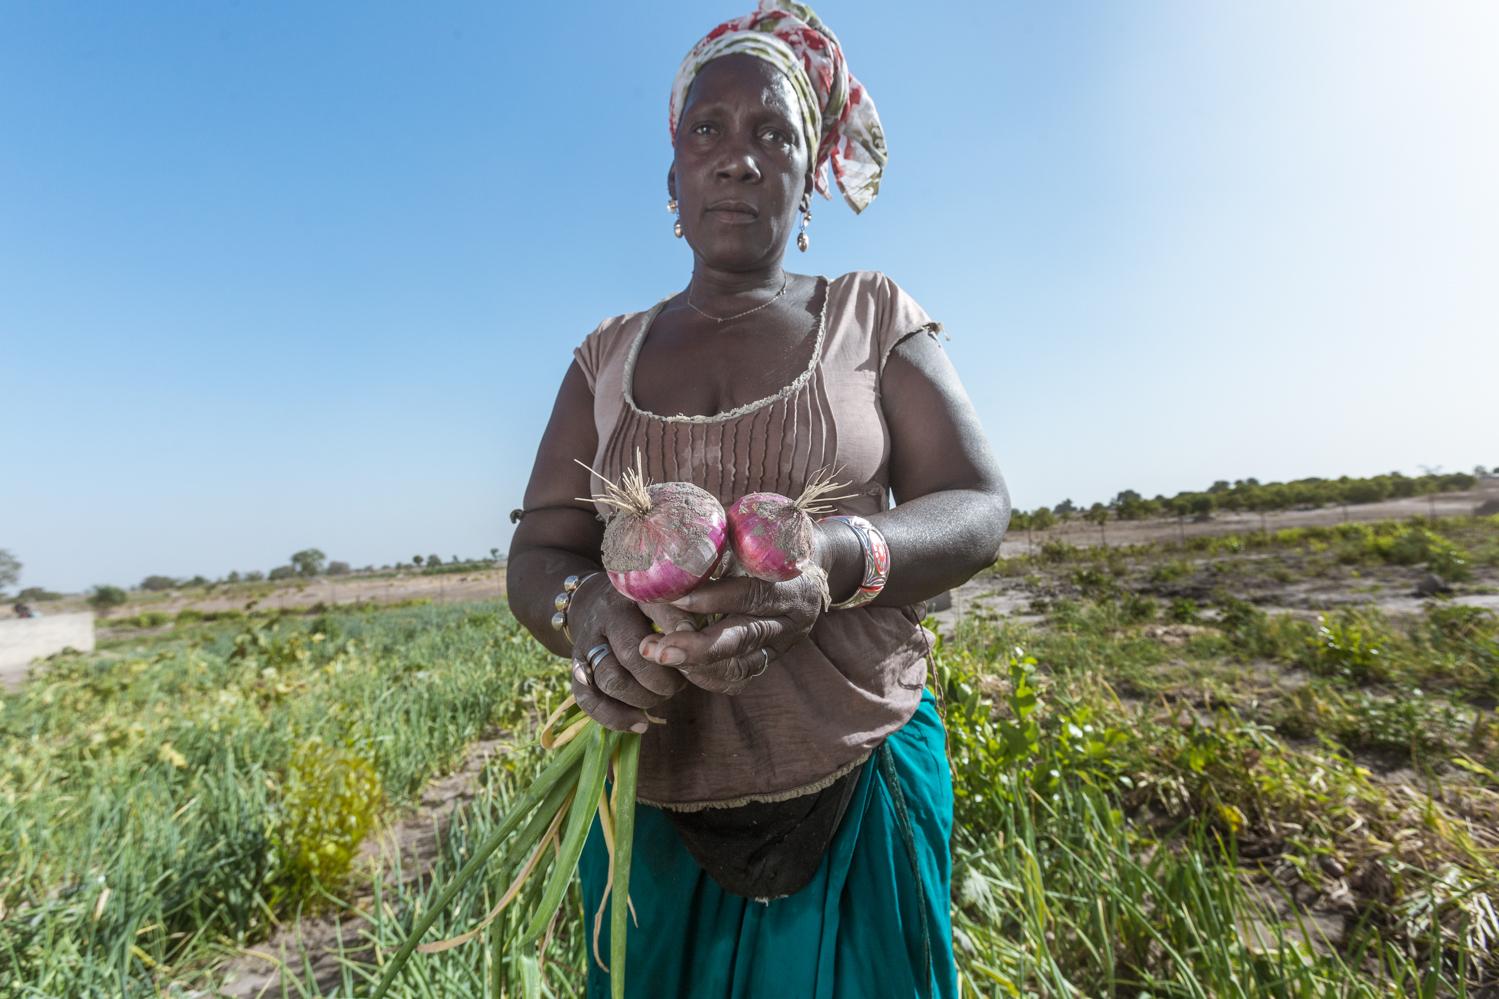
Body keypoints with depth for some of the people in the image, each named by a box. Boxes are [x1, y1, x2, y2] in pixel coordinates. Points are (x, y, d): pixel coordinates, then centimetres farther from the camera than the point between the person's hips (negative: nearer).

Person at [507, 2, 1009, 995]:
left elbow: (977, 510, -7)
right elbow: (536, 557, 0)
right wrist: (585, 610, -25)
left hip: (860, 781, -1)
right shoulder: (608, 358, 5)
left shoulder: (874, 315, 0)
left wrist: (838, 558, -28)